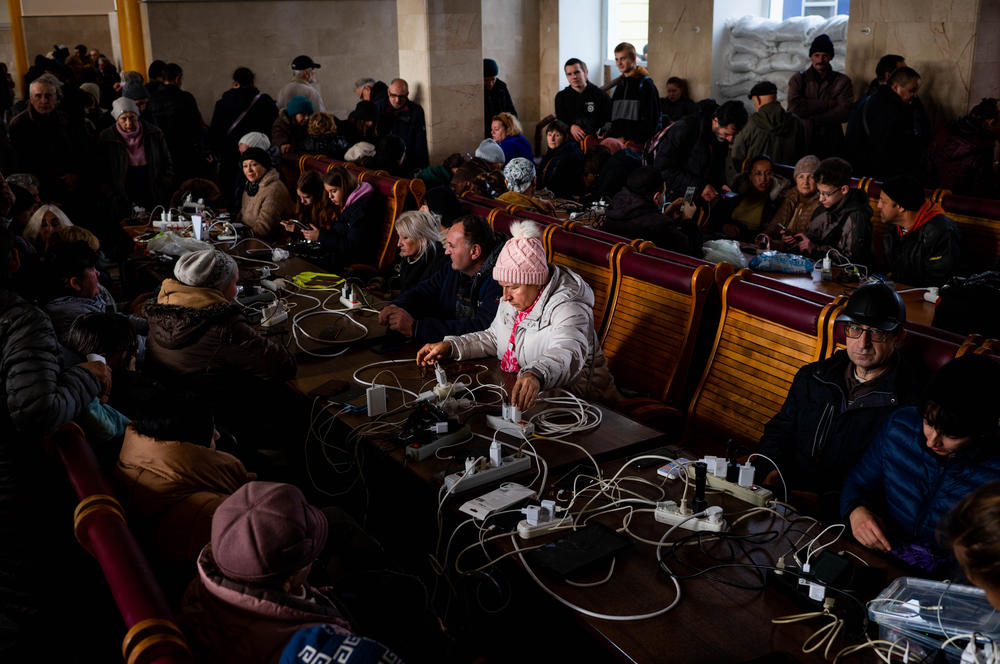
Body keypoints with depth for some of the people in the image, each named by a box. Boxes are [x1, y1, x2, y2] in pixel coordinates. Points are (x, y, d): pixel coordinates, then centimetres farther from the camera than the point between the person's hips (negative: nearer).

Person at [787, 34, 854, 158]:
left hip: (831, 144, 0)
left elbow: (844, 113, -7)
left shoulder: (842, 81, 6)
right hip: (802, 142, 0)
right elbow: (794, 107, -10)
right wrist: (826, 104, -9)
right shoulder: (798, 79, 6)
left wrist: (813, 120, -10)